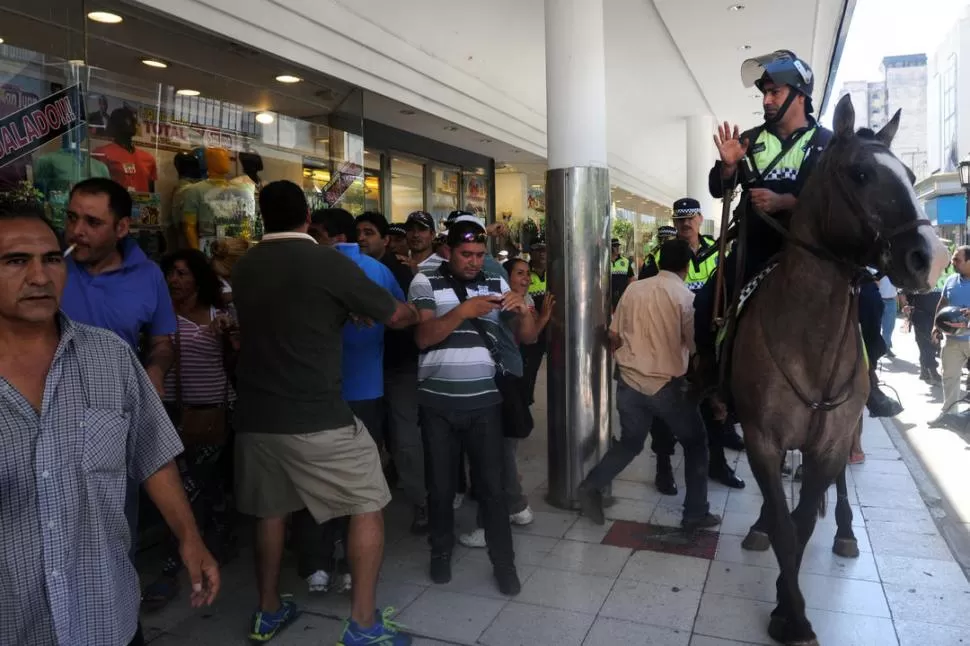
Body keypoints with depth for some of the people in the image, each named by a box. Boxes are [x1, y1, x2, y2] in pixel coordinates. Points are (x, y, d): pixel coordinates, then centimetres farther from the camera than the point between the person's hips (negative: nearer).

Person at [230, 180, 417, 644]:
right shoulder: (328, 262, -10)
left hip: (256, 414, 6)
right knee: (368, 506, 7)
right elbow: (395, 316, -3)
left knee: (270, 510, 21)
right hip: (317, 416, -6)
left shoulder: (244, 266, 8)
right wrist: (416, 313, 21)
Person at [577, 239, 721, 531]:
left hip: (630, 381, 4)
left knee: (630, 442, 20)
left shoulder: (634, 289, 3)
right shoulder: (685, 296, -8)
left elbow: (613, 336, 8)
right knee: (695, 443, 15)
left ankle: (591, 486, 6)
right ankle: (696, 513, 19)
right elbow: (694, 345, -4)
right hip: (668, 384, -4)